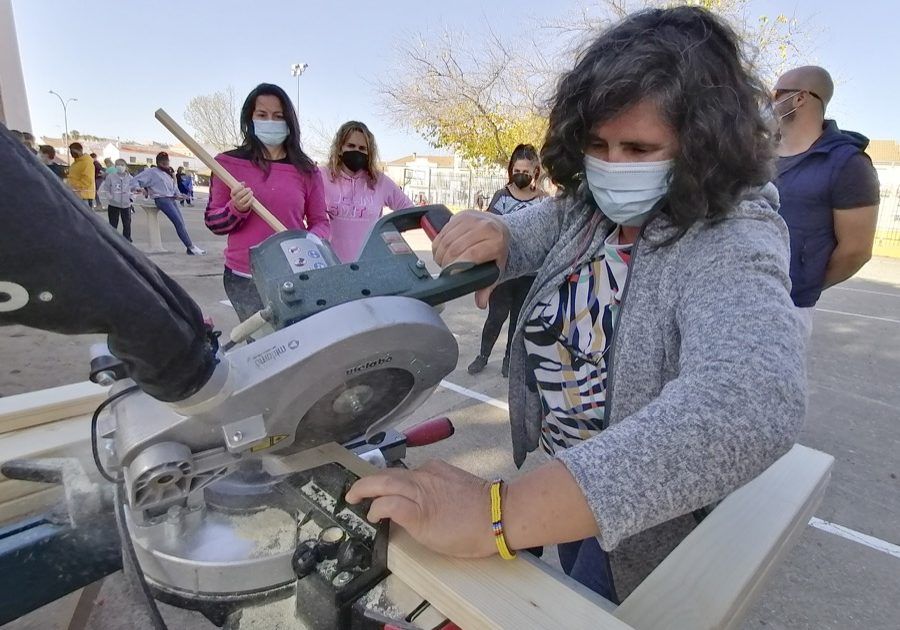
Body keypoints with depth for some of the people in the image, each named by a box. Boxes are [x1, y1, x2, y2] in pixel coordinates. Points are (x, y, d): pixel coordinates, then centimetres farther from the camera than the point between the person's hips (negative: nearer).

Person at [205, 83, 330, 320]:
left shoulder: (306, 170, 5)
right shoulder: (228, 163, 3)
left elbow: (320, 222, 6)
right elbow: (213, 222, 5)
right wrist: (236, 209, -16)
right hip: (244, 278, -1)